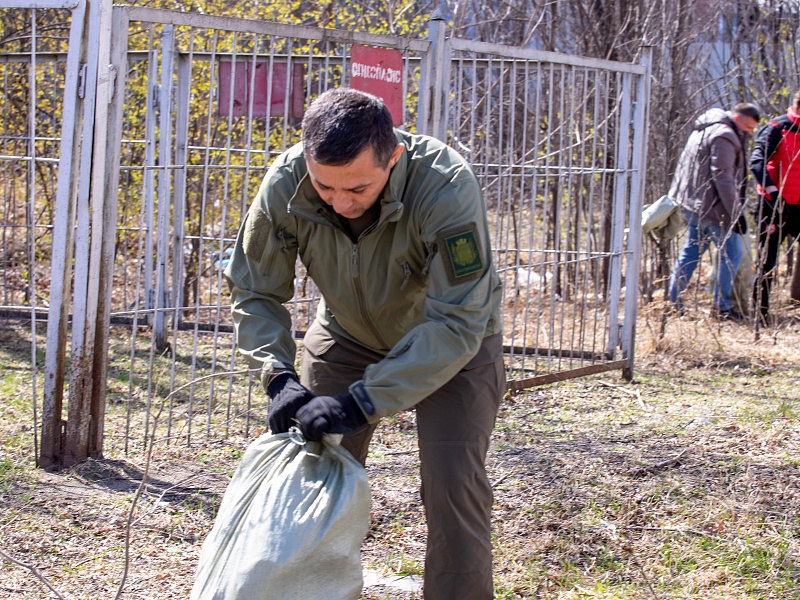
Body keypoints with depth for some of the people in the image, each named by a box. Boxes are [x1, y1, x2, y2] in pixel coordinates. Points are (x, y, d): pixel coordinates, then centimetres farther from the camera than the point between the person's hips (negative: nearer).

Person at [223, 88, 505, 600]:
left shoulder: (447, 187, -38)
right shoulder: (286, 185, -27)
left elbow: (455, 323, -38)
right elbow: (254, 292, -13)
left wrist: (362, 402, -42)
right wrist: (280, 377, -29)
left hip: (454, 345, -3)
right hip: (347, 337, 3)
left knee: (453, 483, -15)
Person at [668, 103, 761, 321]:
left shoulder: (705, 129, 17)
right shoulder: (724, 136, -15)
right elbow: (723, 178, -21)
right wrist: (736, 213, -18)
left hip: (693, 204, 10)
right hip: (712, 206, -10)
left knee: (691, 251, 14)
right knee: (732, 253, -1)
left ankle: (674, 301, 14)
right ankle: (721, 305, 2)